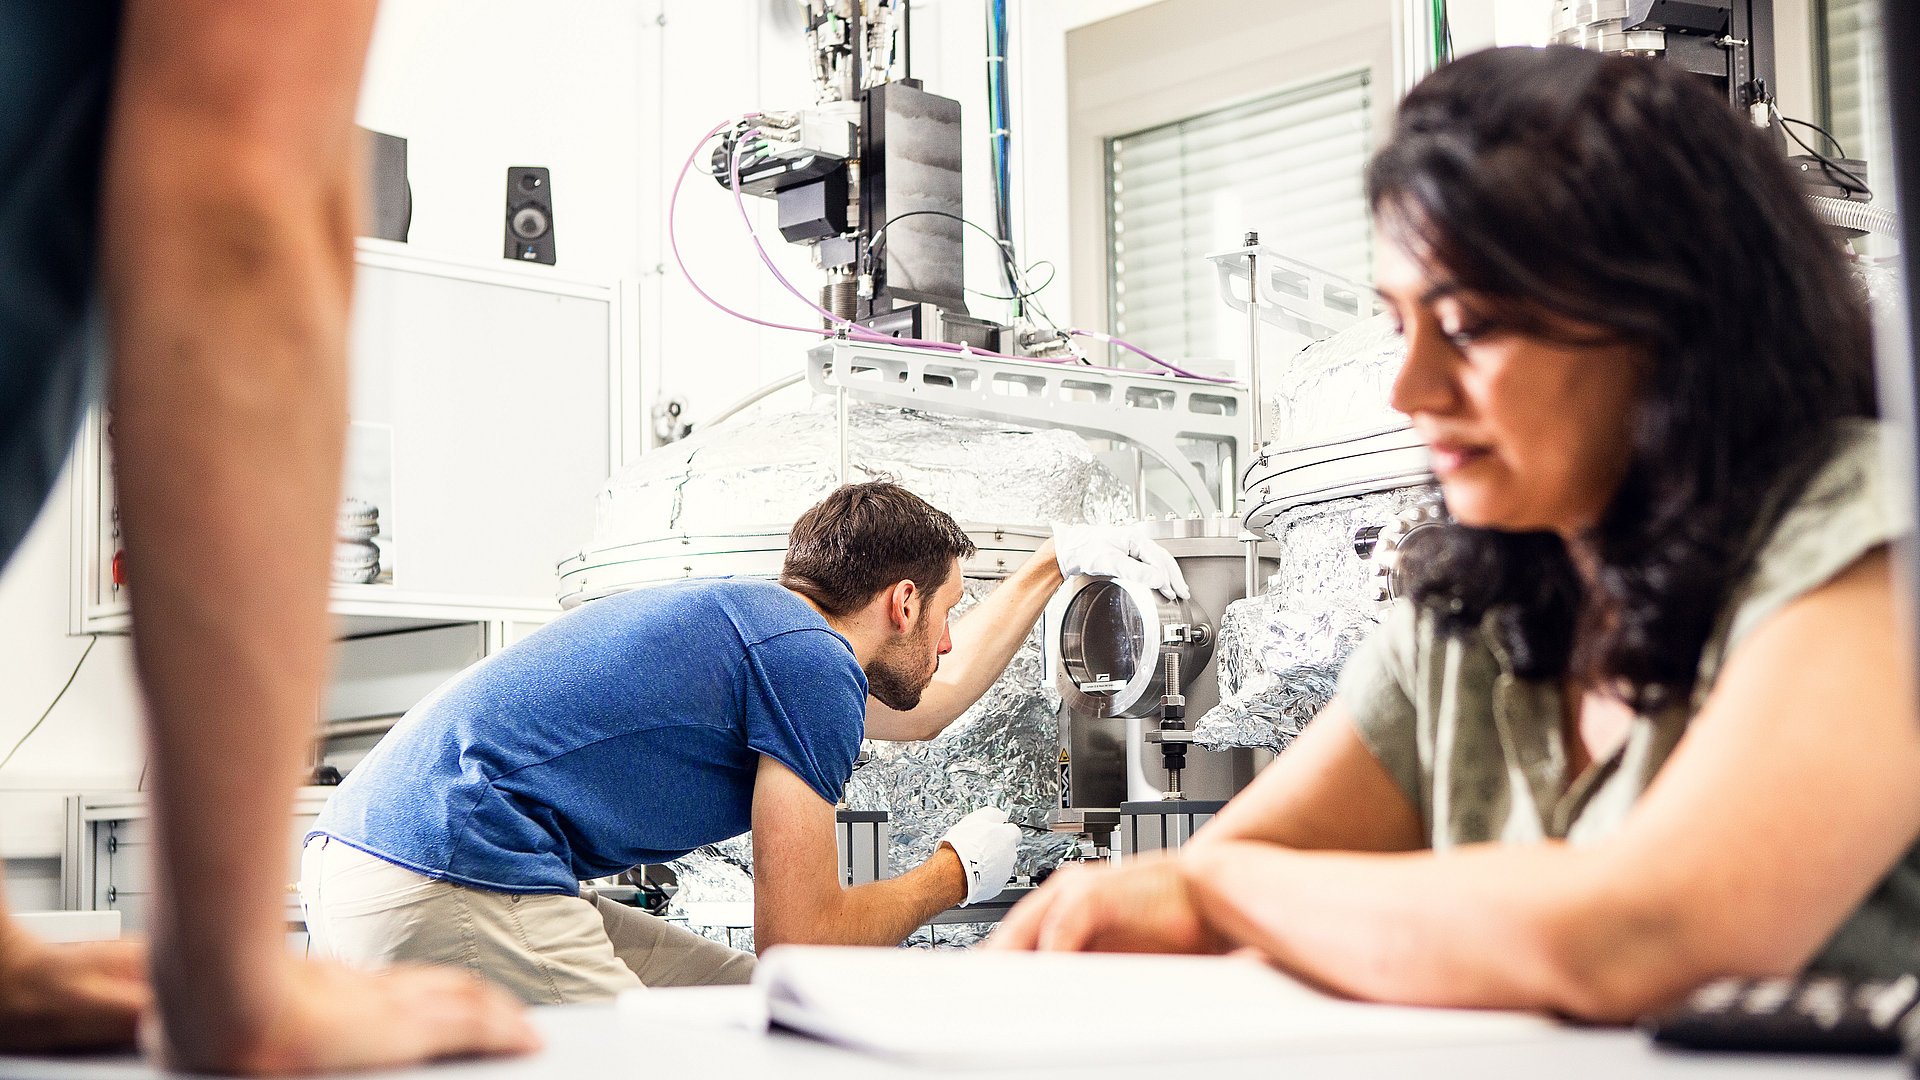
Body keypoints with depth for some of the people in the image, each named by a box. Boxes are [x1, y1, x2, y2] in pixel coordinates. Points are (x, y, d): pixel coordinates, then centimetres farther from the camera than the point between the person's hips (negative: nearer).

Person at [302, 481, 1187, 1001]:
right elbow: (800, 939, -6)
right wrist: (956, 873, 11)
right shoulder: (810, 658, -7)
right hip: (451, 891, -10)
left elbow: (926, 704, 42)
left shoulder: (757, 619, 22)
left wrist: (1057, 561, 48)